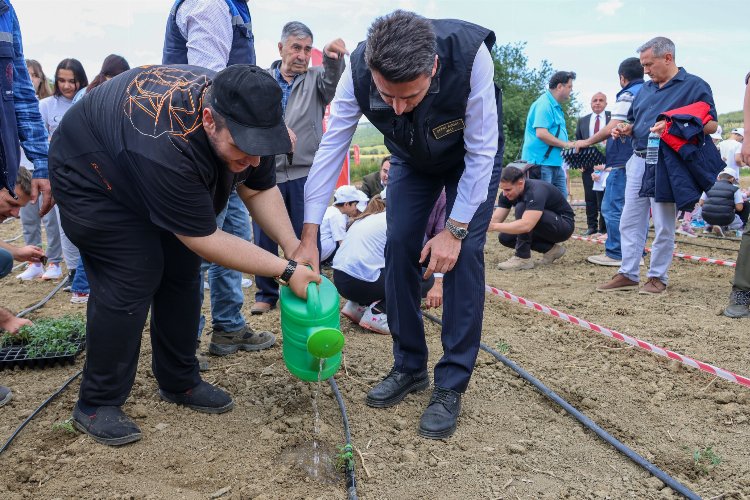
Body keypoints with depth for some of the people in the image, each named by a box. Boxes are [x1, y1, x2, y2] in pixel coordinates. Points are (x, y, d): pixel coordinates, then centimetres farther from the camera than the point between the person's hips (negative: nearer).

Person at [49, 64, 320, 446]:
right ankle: (96, 406, 0)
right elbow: (204, 239, -35)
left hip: (162, 185, 7)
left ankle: (179, 383, 16)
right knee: (130, 281, -15)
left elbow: (259, 189, -10)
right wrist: (286, 271, -32)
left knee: (182, 272, 2)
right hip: (92, 177, -7)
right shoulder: (168, 146, -43)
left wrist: (294, 247, -22)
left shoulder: (244, 121, -22)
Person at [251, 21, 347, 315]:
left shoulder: (316, 79, 7)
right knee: (264, 239, 6)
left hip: (305, 175, -1)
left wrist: (332, 57, -37)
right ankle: (266, 294, 22)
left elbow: (332, 80, -16)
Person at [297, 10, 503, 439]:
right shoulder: (359, 72, -32)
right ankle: (409, 367, 12)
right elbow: (331, 148, -25)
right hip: (412, 159, 3)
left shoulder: (470, 56, -40)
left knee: (465, 254, -15)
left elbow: (481, 151, -29)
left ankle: (452, 385, -5)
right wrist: (308, 238, -28)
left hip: (472, 157, -3)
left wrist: (455, 230, -27)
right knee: (399, 248, -5)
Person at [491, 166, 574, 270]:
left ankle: (523, 258, -21)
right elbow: (495, 219, -12)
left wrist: (494, 227, -45)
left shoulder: (536, 191, -34)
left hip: (564, 225, -8)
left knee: (521, 208, -30)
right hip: (546, 227, 8)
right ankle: (550, 249, 2)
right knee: (505, 237, -9)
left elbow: (526, 225, -46)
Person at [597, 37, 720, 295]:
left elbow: (711, 124, -8)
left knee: (663, 226, 2)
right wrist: (626, 129, 2)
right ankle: (628, 274, 14)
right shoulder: (646, 89, 17)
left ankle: (658, 277, 13)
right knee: (629, 222, 6)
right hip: (639, 161, 7)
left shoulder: (694, 85, -3)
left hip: (667, 165, -6)